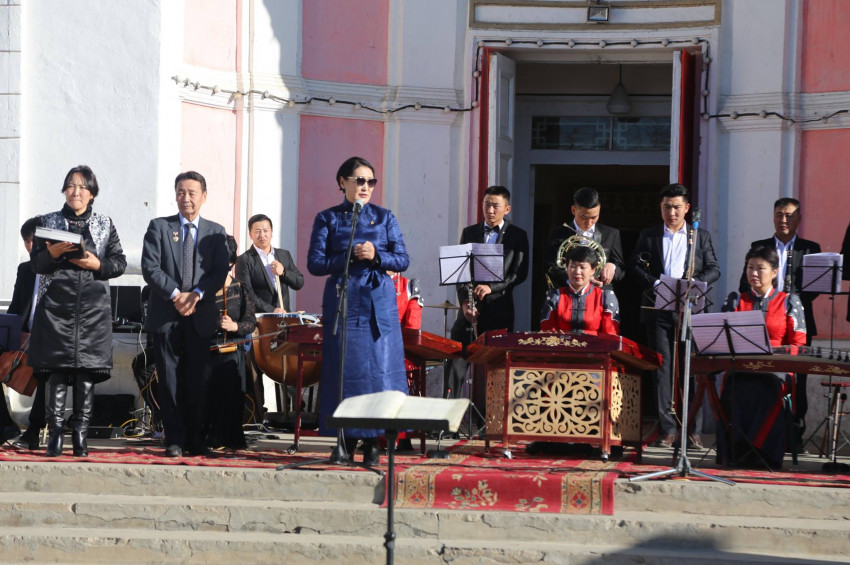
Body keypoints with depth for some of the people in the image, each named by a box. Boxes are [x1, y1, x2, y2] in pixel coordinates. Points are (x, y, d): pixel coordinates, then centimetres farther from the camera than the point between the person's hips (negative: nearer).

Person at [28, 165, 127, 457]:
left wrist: (97, 264, -9)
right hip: (56, 305, -1)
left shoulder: (104, 224, 12)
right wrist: (52, 253, -14)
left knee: (87, 372, -3)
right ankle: (54, 434, -4)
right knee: (57, 370, -6)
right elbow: (36, 264, 6)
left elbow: (119, 263, 9)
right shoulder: (49, 221, 11)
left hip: (93, 308, 1)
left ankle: (81, 435, 1)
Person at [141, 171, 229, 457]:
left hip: (200, 316, 1)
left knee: (198, 380, 1)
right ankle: (175, 440, 5)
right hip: (166, 316, -1)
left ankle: (196, 441, 8)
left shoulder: (216, 232, 12)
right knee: (169, 379, 0)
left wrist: (197, 294, -14)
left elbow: (220, 272, 2)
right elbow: (150, 267, -2)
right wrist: (175, 294, -13)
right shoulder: (159, 227, 8)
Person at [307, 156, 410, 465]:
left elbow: (403, 260, 5)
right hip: (343, 302, -1)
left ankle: (372, 443, 2)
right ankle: (346, 440, 8)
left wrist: (376, 256, -13)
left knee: (379, 368, -4)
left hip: (379, 303, 1)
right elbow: (315, 263, -1)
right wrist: (350, 257, -13)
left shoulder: (384, 217, 10)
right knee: (343, 370, -1)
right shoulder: (327, 219, 6)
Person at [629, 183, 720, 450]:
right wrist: (654, 283, -10)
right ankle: (666, 430, 1)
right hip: (659, 311, 0)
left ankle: (694, 430, -1)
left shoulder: (701, 236, 12)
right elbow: (635, 265, 7)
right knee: (663, 368, -2)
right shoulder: (648, 236, 13)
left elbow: (713, 269, 8)